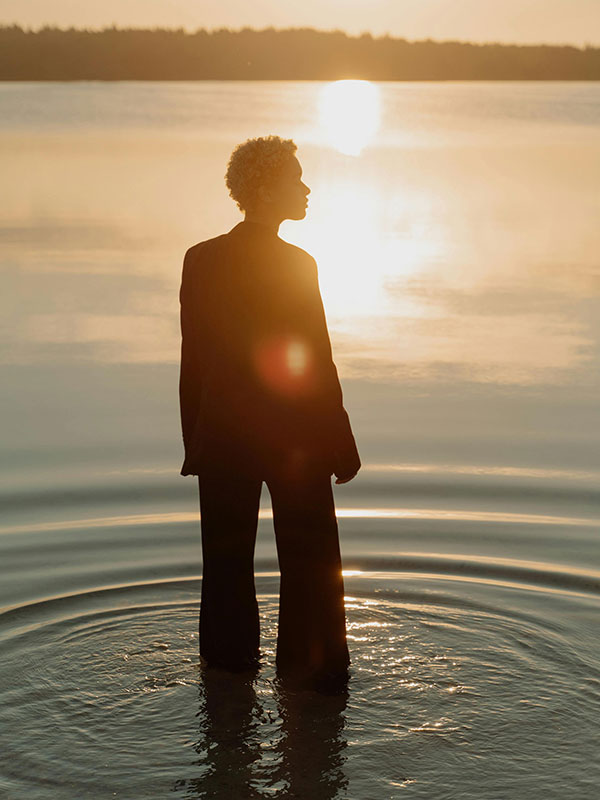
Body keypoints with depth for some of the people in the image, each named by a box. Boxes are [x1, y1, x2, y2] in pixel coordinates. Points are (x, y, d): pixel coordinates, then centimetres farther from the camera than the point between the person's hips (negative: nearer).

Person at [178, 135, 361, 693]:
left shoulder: (201, 259, 1)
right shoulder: (297, 264, -12)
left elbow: (193, 360, 3)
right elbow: (317, 364, -12)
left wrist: (195, 443, 9)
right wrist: (341, 448, -5)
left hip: (222, 437, 4)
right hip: (296, 436, -4)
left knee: (227, 558, 13)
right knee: (310, 560, 9)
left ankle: (229, 659, 21)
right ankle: (309, 667, 14)